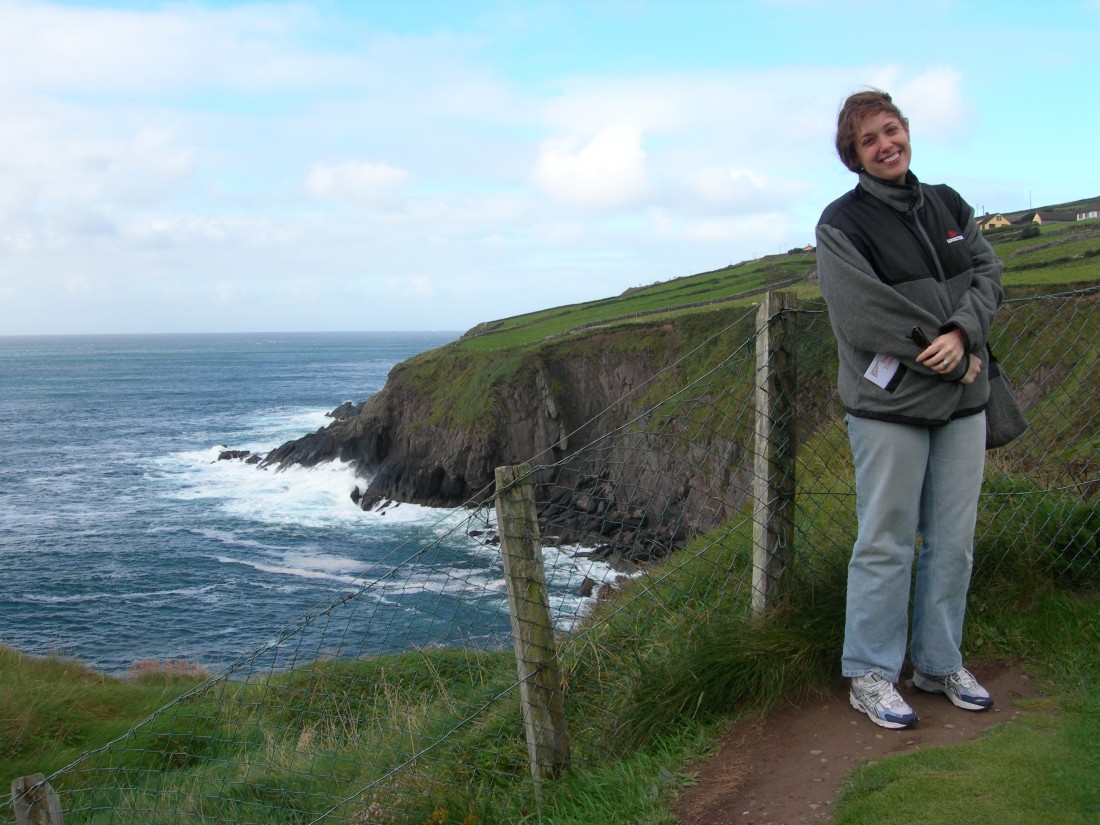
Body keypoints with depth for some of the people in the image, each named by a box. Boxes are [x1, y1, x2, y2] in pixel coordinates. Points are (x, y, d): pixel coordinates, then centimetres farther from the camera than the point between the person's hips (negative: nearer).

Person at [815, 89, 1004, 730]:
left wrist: (963, 333, -16)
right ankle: (870, 675, 13)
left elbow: (990, 273, 5)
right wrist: (954, 360, -13)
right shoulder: (842, 224, -7)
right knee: (886, 544, 0)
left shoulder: (949, 206, 12)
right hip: (891, 405, -6)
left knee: (954, 540, 11)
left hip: (963, 402, 6)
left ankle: (940, 663, 26)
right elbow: (866, 318, -15)